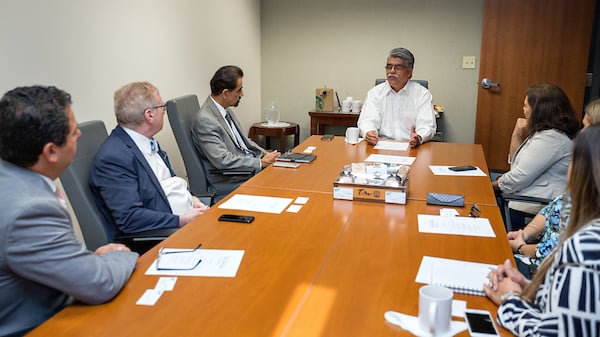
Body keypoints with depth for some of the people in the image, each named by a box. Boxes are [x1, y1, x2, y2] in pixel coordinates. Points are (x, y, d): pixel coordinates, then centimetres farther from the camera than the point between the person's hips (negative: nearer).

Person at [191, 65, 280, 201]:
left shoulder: (226, 111, 8)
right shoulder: (205, 120, -20)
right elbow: (223, 160, -25)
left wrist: (265, 154, 5)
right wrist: (261, 162, -20)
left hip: (251, 166, 9)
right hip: (231, 182, -9)